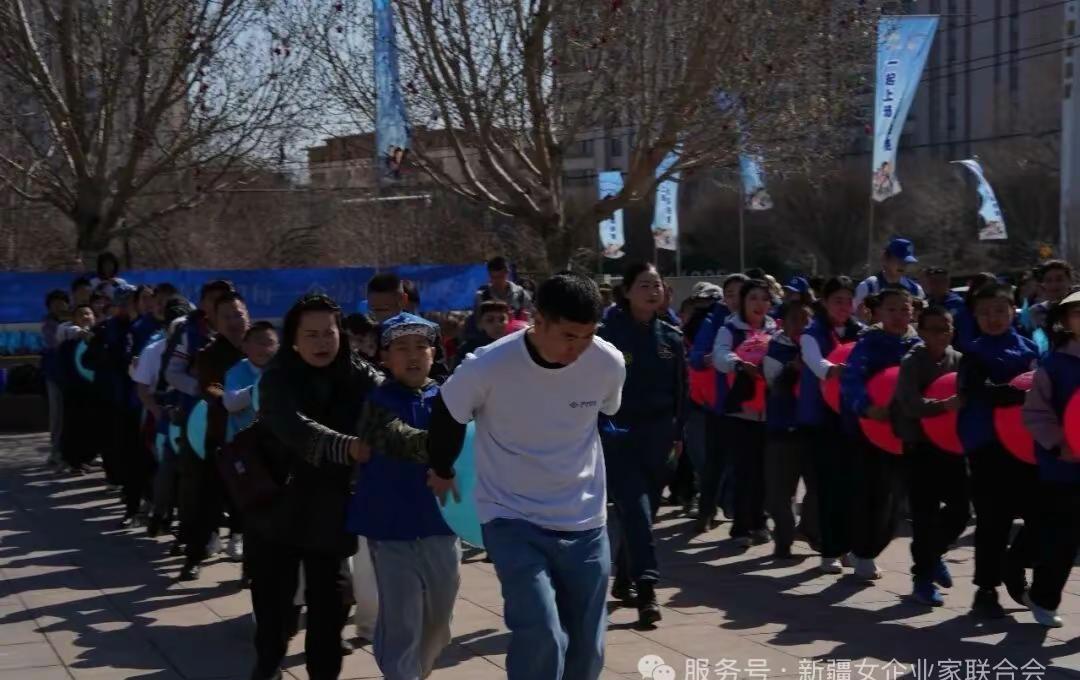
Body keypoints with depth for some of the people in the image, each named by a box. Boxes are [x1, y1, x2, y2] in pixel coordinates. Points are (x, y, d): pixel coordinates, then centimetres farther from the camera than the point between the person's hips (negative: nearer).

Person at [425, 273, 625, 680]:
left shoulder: (609, 364, -12)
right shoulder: (488, 367, -21)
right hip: (513, 520, -3)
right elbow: (448, 417, 0)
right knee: (540, 634, -21)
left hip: (585, 522, 4)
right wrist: (442, 471, 17)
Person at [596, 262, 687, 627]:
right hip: (618, 435, -5)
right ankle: (646, 589, -19)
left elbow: (680, 389, 12)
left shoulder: (671, 337, 7)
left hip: (657, 436, 5)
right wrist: (603, 427, -15)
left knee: (647, 510, 11)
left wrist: (677, 432, 8)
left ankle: (624, 580, 27)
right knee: (635, 509, -14)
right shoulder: (609, 334, -8)